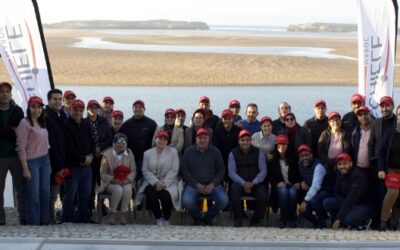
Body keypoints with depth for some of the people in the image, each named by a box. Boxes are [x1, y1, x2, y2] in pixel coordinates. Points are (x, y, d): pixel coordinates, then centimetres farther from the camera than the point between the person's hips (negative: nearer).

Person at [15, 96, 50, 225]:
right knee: (33, 195, -1)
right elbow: (21, 147, -13)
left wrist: (48, 162, 8)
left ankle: (44, 222, 23)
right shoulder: (24, 123, -9)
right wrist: (25, 168, -16)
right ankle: (34, 224, 9)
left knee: (45, 193, 12)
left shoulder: (42, 123, 12)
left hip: (45, 161, 7)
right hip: (31, 161, -7)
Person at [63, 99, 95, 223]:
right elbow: (69, 148, -15)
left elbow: (92, 142, 16)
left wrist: (91, 155, -2)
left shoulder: (86, 125, 12)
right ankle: (67, 220, 8)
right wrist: (83, 158, -11)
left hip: (86, 165, 7)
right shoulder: (66, 125, -10)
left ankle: (84, 218, 22)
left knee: (85, 194, 12)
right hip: (72, 166, -7)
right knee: (70, 195, 0)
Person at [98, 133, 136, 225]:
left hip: (126, 182, 2)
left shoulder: (129, 154, 7)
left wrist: (128, 179, -14)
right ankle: (112, 213, -18)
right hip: (111, 183, -2)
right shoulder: (107, 155, -1)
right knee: (118, 190, -35)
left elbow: (133, 170, 5)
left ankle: (123, 213, -18)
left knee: (128, 189, -33)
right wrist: (113, 179, -17)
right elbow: (103, 173, -1)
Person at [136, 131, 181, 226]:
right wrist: (156, 182, -15)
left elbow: (174, 171, -4)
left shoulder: (173, 152, 4)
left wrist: (163, 183, -16)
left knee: (165, 195, -31)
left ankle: (166, 219, 0)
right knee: (150, 195, -28)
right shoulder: (147, 153, 11)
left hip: (168, 182, -2)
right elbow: (145, 171, 1)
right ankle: (158, 218, -1)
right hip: (152, 182, 2)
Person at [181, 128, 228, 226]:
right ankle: (197, 218, 6)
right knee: (186, 201, -30)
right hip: (194, 184, -1)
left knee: (224, 200, -24)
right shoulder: (188, 152, 5)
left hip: (212, 184, 1)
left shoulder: (215, 151, 9)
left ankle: (208, 218, 6)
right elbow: (185, 171, 2)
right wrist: (197, 185, -11)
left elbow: (221, 170, 8)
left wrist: (213, 184, -9)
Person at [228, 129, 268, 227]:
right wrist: (243, 183, -18)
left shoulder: (258, 152, 9)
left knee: (263, 196, -29)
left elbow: (263, 171, 1)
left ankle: (255, 221, -2)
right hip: (239, 182, -1)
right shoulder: (233, 153, 7)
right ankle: (238, 220, -18)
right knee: (234, 188, -35)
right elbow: (231, 172, -2)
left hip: (255, 183, 1)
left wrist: (252, 183, -15)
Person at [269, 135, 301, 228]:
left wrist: (297, 183, -5)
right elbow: (270, 175, 4)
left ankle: (291, 218, -18)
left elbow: (298, 172, 13)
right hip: (280, 185, -1)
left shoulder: (292, 158, 11)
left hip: (292, 185, 1)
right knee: (283, 191, -35)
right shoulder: (272, 159, 6)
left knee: (292, 192, -33)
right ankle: (283, 218, -22)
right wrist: (277, 183, -13)